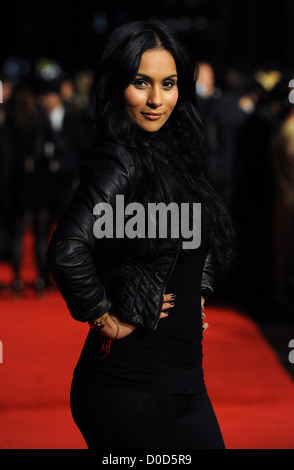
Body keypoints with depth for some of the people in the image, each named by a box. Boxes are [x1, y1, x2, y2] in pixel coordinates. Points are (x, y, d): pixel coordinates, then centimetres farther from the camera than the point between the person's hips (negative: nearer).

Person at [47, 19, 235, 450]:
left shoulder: (174, 156, 11)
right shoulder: (119, 162, -15)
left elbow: (204, 244, 31)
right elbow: (67, 251, -31)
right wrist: (106, 320, -18)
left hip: (183, 378, 8)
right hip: (129, 386, -8)